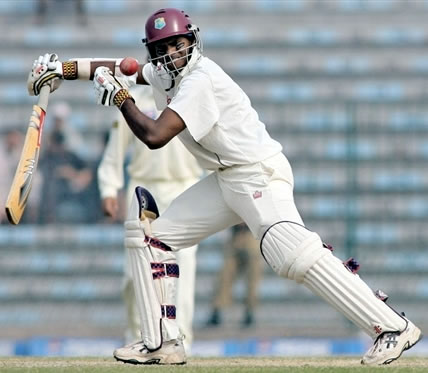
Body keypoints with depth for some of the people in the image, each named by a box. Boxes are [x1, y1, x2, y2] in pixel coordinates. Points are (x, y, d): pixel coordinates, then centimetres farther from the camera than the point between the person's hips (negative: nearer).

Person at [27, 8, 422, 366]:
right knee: (150, 233, 9)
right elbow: (123, 70, 25)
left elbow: (155, 136, -28)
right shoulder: (166, 73, 8)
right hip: (226, 181, 10)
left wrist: (120, 97, -14)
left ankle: (392, 327, -31)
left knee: (294, 254, -29)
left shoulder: (200, 80, -20)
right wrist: (63, 68, 18)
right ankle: (163, 343, 11)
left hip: (260, 174, -10)